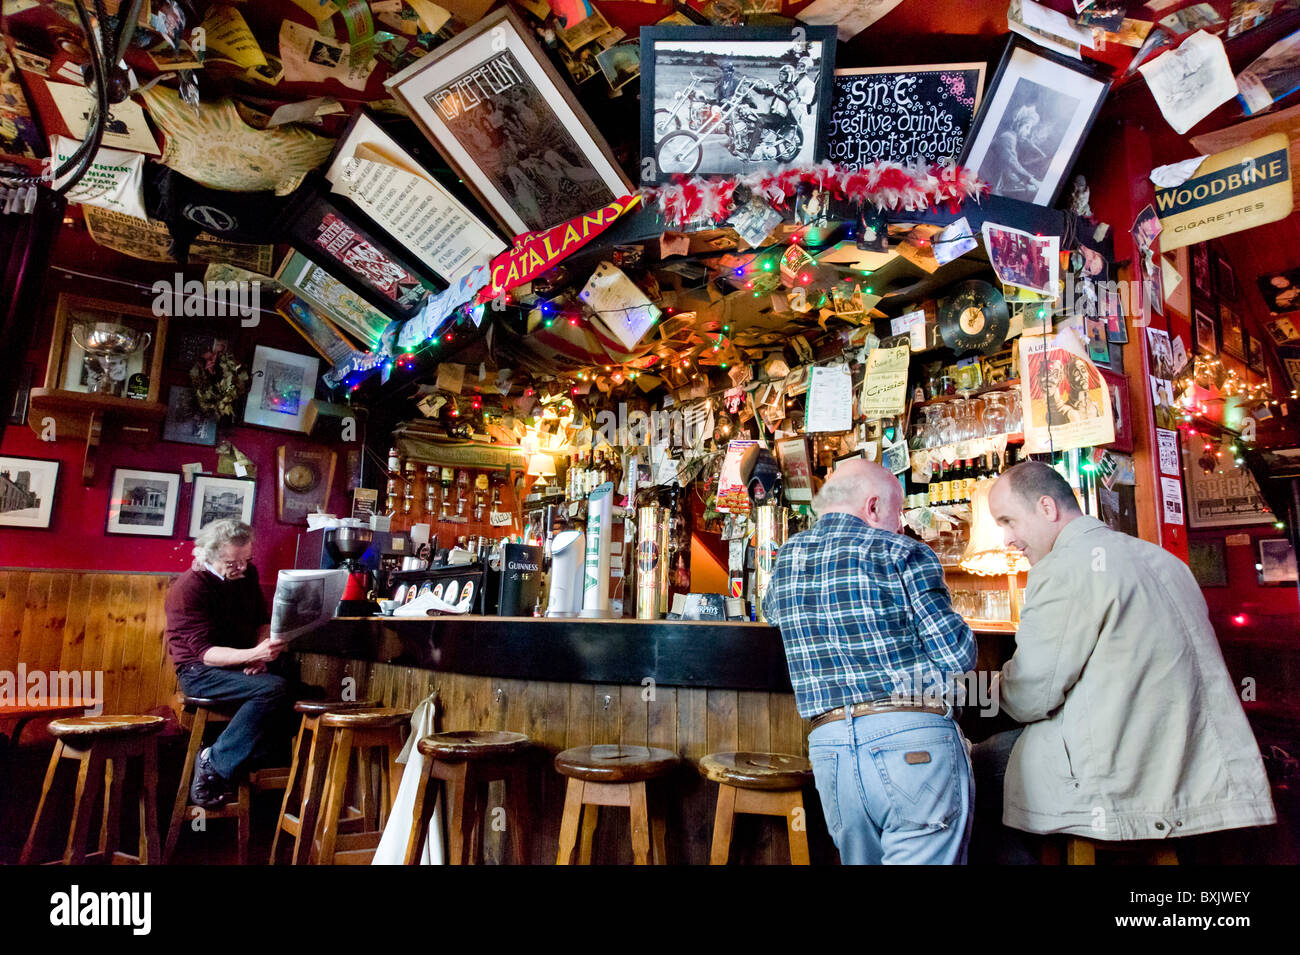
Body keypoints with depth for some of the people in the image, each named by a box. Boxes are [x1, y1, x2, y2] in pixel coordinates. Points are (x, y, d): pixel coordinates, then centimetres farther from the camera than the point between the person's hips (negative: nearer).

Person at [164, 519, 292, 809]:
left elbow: (262, 621, 16)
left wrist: (259, 655, -4)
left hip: (241, 664, 6)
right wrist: (253, 654, -38)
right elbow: (205, 652, -22)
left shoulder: (247, 574, 5)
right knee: (274, 688, -32)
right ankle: (214, 764, -18)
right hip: (199, 673, -6)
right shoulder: (188, 588, -14)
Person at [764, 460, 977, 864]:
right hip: (913, 739, -5)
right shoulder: (902, 552, -6)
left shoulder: (787, 557, 10)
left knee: (861, 860, 19)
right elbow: (958, 655, -7)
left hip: (828, 746, 5)